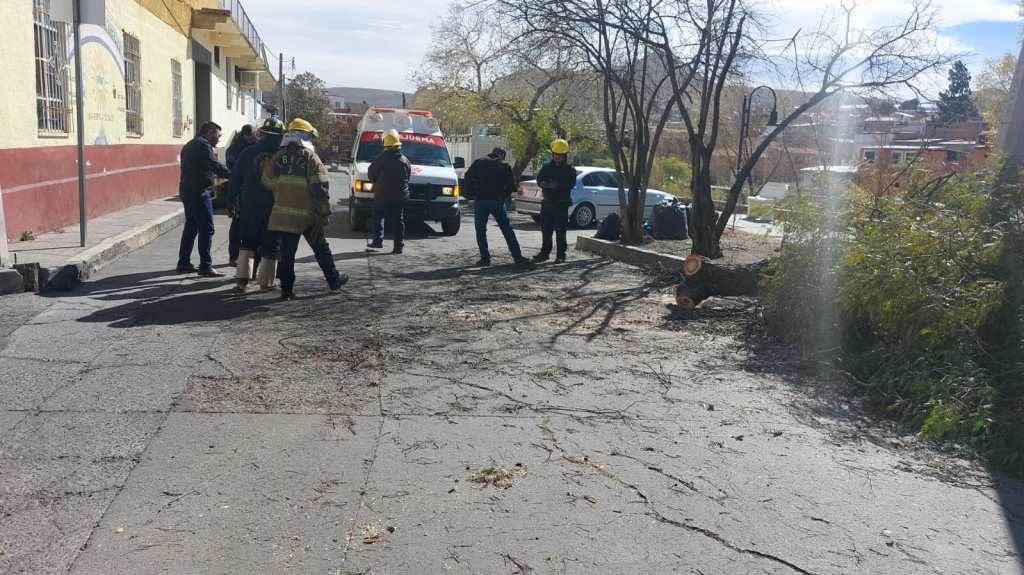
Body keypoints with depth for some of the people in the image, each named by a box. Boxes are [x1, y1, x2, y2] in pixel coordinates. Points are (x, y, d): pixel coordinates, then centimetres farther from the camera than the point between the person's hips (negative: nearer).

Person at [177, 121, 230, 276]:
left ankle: (183, 263, 21)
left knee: (190, 227, 16)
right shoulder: (203, 145, -11)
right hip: (199, 192, -10)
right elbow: (215, 165, -24)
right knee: (206, 229, -8)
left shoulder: (190, 145, 21)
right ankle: (205, 266, -9)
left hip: (186, 190, 10)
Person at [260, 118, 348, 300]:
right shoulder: (311, 158, -6)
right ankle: (334, 280, 22)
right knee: (321, 248, 12)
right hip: (308, 216, -3)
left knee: (286, 252, 7)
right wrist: (325, 213, -7)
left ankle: (287, 288, 8)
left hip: (282, 214, 3)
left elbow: (267, 183, 7)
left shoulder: (278, 157, 5)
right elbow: (320, 188, -12)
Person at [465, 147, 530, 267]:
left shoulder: (479, 163, 7)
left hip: (480, 201, -1)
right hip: (497, 201, 1)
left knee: (480, 231, 8)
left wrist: (473, 192, 6)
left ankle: (485, 258, 4)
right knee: (507, 230, 6)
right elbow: (512, 183, 1)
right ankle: (518, 257, 4)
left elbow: (468, 177, 1)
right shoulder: (505, 166, 7)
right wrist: (505, 196, 12)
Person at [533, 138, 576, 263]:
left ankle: (561, 255, 4)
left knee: (560, 232, -2)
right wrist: (546, 184, -24)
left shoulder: (570, 170, 2)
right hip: (547, 203, 4)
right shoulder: (546, 167, 12)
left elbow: (570, 184, -14)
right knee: (545, 230, 8)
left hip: (562, 205, -4)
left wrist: (556, 185, -25)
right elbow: (539, 180, -1)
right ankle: (544, 253, 17)